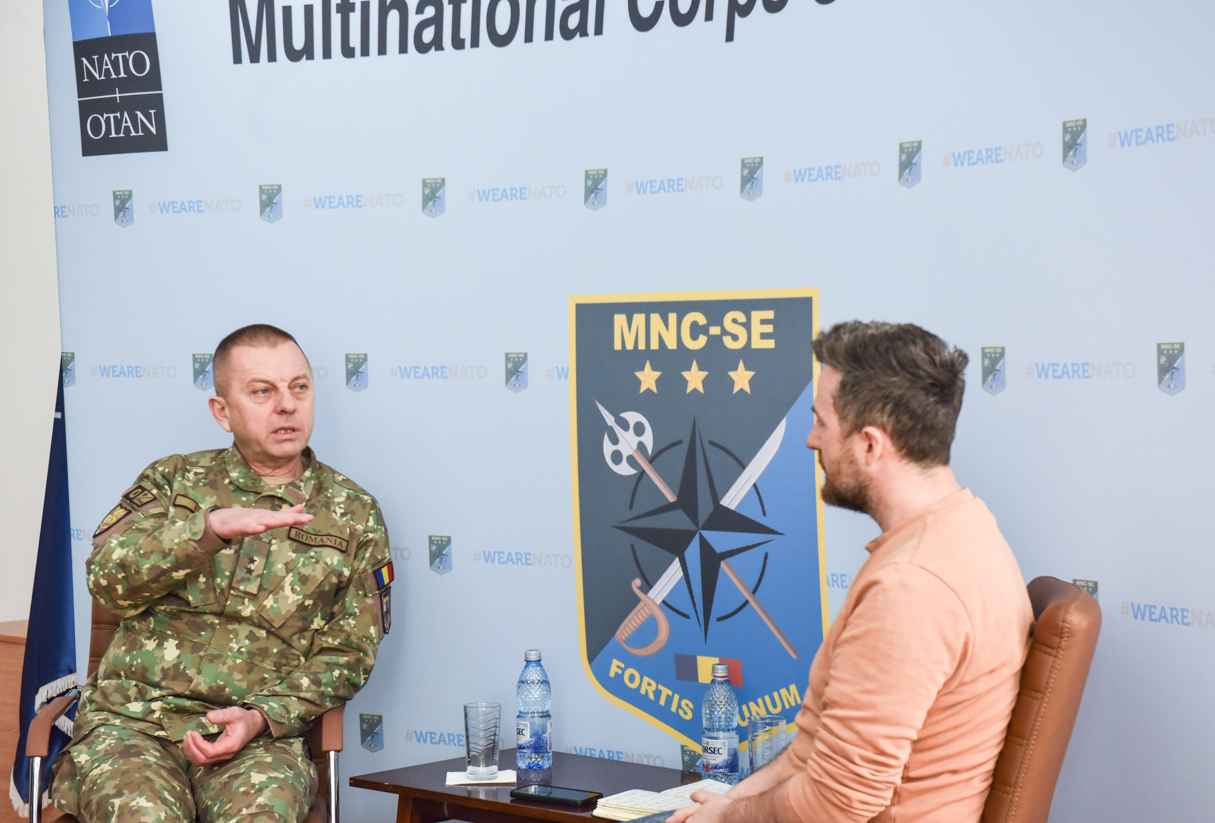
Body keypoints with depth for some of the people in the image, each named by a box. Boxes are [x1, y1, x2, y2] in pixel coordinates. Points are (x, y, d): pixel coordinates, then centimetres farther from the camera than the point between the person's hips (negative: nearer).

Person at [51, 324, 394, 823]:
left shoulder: (353, 514, 12)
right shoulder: (173, 480, 14)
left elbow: (348, 653, 10)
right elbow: (108, 578, -2)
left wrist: (263, 717, -8)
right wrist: (211, 526, -18)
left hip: (261, 734, 0)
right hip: (132, 719, 0)